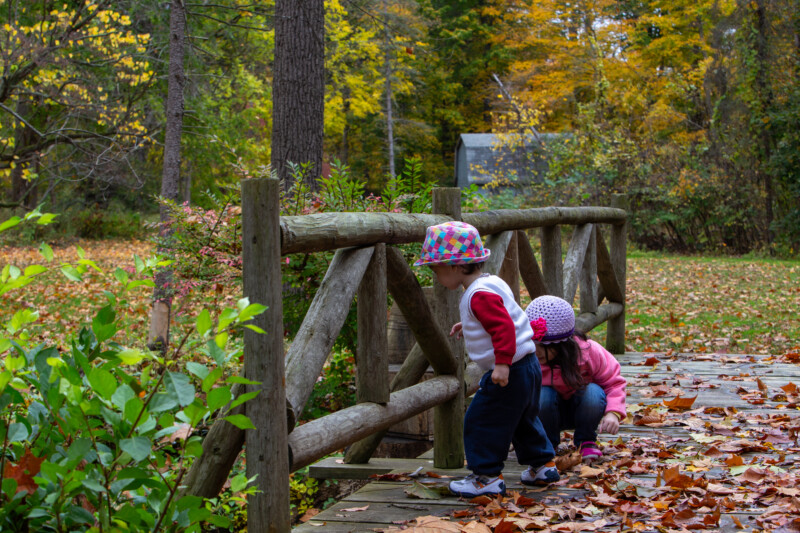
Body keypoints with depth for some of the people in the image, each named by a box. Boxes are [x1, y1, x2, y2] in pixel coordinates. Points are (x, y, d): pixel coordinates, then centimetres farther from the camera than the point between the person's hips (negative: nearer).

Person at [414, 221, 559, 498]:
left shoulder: (480, 295, -21)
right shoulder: (491, 284, 11)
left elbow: (504, 327, -30)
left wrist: (502, 363, -33)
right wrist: (470, 326, 32)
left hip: (509, 372, -11)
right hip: (527, 366, 11)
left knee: (482, 421, -2)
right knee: (522, 420, 24)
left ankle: (487, 476, 3)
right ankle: (542, 465, 34)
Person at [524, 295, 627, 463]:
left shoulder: (588, 352, -23)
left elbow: (614, 382, -13)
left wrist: (613, 413, -29)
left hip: (581, 410, 0)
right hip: (550, 413, 0)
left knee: (592, 392, -33)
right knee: (543, 394, -34)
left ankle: (586, 441, -6)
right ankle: (548, 443, -6)